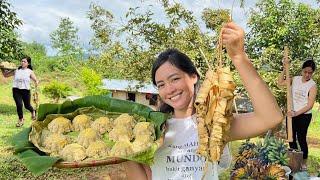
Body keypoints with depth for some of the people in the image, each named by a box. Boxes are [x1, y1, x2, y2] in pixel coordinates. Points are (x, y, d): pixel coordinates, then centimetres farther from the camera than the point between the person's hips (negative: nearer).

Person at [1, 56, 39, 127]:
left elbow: (36, 80, -6)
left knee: (27, 106, 10)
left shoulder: (30, 72, 0)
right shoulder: (16, 70, 4)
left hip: (26, 90, -1)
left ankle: (33, 111, 47)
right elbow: (5, 75, 12)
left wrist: (37, 82, -27)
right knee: (19, 105, -10)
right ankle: (21, 119, 14)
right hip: (16, 90, 1)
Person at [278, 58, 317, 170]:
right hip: (291, 114, 5)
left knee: (301, 138, 0)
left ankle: (304, 162, 18)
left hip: (304, 116, -4)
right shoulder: (295, 79, 1)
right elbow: (280, 83, 3)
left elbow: (310, 105, -16)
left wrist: (296, 113, -24)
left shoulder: (312, 85, -12)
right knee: (291, 138, 10)